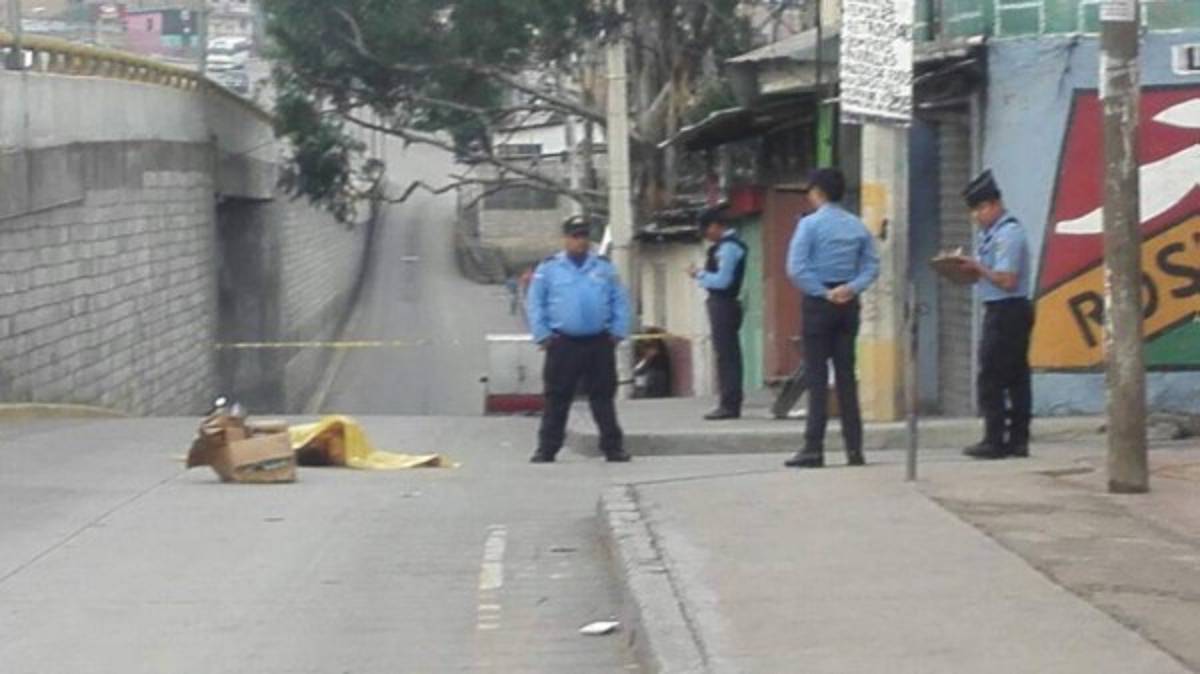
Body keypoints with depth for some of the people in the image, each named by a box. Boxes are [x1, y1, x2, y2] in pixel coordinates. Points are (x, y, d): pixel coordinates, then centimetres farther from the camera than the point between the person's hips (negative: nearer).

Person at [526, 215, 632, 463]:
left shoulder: (604, 268, 9)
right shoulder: (548, 269, 4)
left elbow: (620, 302, 10)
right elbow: (535, 304, 4)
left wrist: (618, 332, 0)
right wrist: (543, 335, -4)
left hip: (599, 344, 1)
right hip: (563, 344, -1)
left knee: (603, 397, 5)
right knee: (557, 399, 1)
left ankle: (613, 446, 9)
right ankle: (547, 449, 6)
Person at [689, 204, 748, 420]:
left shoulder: (728, 247, -16)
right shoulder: (728, 244, 14)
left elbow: (722, 280, -22)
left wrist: (699, 275, -10)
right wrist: (703, 274, 6)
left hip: (723, 304, -10)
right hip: (725, 304, 10)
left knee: (725, 355, -8)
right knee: (729, 354, 13)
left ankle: (729, 404, -8)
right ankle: (732, 402, 18)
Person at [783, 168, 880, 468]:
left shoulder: (810, 224, -8)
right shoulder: (858, 226, 8)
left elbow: (796, 269, -16)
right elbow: (871, 267, 4)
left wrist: (823, 293, -11)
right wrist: (851, 288, -7)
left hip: (819, 302, -5)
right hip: (848, 303, 5)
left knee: (817, 376, -3)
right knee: (846, 375, 8)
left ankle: (814, 449, -6)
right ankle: (854, 448, 7)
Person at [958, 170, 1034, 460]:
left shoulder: (1008, 234, -15)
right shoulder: (991, 233, 16)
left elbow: (1007, 280, -21)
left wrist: (977, 267, -12)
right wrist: (969, 269, 2)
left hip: (1006, 312, -10)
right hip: (1004, 313, 10)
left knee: (991, 379, -8)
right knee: (1016, 378, 10)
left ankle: (994, 441, -6)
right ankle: (1018, 440, 12)